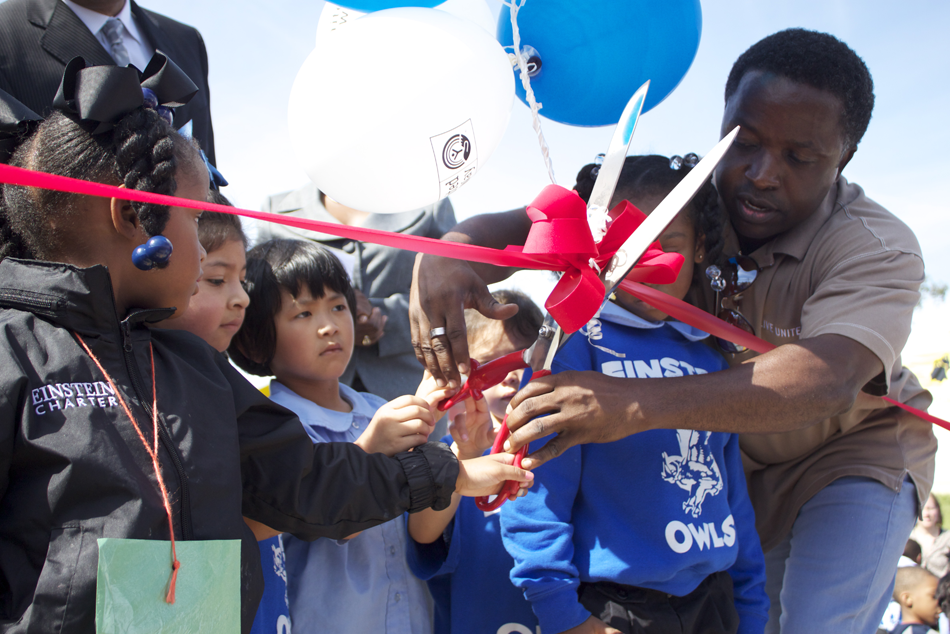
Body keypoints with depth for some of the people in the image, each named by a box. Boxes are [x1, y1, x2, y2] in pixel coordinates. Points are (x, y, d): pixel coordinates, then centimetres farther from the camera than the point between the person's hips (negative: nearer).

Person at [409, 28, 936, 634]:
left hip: (851, 453, -3)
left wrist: (638, 404, -61)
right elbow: (526, 225, -22)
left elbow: (828, 379, -46)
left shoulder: (879, 248, -26)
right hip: (724, 455, 3)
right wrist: (447, 251, -49)